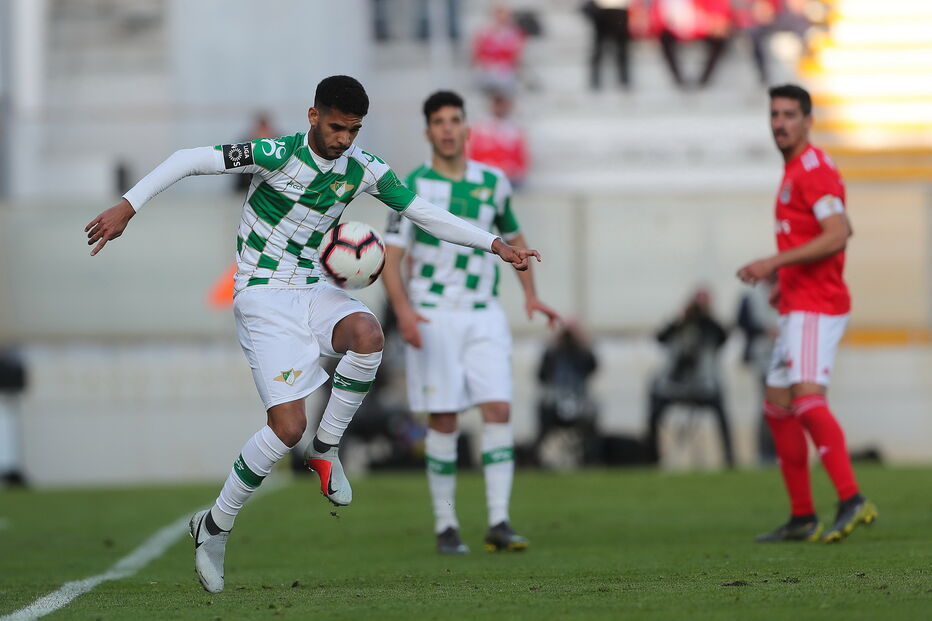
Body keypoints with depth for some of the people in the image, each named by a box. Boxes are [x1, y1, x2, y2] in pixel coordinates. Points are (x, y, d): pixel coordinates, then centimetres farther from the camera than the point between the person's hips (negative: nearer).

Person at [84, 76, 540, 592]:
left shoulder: (364, 170, 0)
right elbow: (189, 160, -13)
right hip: (263, 296, -5)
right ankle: (215, 527, 3)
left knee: (367, 335, -32)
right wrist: (127, 206, -19)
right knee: (288, 425, -18)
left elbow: (425, 214, 8)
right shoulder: (277, 155, -16)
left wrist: (494, 245, 1)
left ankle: (325, 451, -8)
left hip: (312, 291, 5)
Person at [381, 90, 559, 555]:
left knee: (499, 411, -10)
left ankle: (498, 524, -10)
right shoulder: (412, 187, -4)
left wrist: (530, 294, 12)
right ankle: (445, 527, 8)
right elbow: (389, 256, -7)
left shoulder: (492, 182, 6)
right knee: (443, 422, -2)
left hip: (484, 316, 3)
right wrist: (403, 310, -22)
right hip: (432, 318, -3)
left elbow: (513, 236, 22)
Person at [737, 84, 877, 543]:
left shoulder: (813, 169, -11)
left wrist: (775, 262, -23)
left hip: (815, 305, -11)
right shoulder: (795, 171, 20)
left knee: (807, 397, -24)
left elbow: (837, 234, -22)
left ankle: (852, 501, -31)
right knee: (777, 409, 10)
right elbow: (837, 231, 29)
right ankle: (802, 518, 13)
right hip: (798, 305, 11)